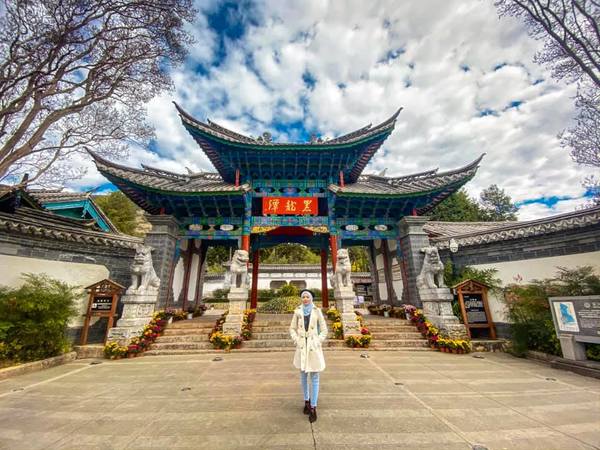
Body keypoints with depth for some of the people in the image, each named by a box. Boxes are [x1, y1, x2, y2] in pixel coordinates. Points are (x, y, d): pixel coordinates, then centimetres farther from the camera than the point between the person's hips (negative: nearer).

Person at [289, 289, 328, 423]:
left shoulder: (317, 311, -6)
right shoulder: (298, 311, 0)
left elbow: (324, 330, 0)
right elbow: (292, 329, 6)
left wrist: (317, 343, -9)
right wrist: (296, 341, -6)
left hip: (314, 347, -2)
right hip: (301, 347, 2)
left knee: (314, 377, 3)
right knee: (303, 375, 16)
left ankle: (313, 408, 14)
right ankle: (307, 401, 36)